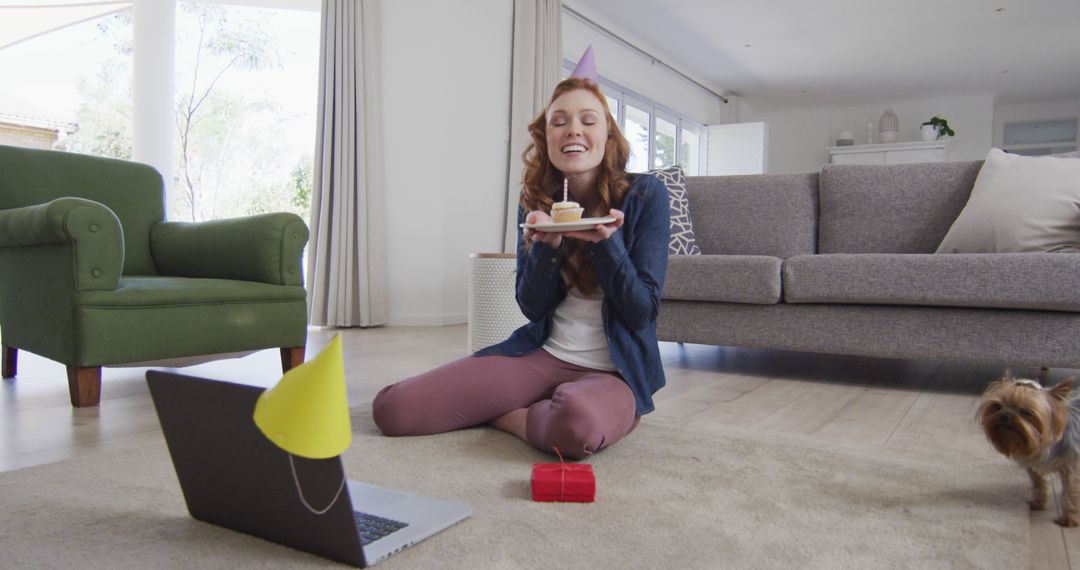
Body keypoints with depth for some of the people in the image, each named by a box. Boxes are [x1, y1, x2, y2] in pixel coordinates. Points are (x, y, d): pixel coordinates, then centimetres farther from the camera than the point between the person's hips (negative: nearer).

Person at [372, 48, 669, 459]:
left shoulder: (645, 195, -5)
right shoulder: (536, 201, 6)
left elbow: (642, 311, -8)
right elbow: (532, 306, 3)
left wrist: (605, 241, -23)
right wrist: (548, 245, -16)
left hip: (613, 370, -3)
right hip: (544, 356, 3)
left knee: (579, 423, -42)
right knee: (392, 407, -11)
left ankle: (508, 415, -7)